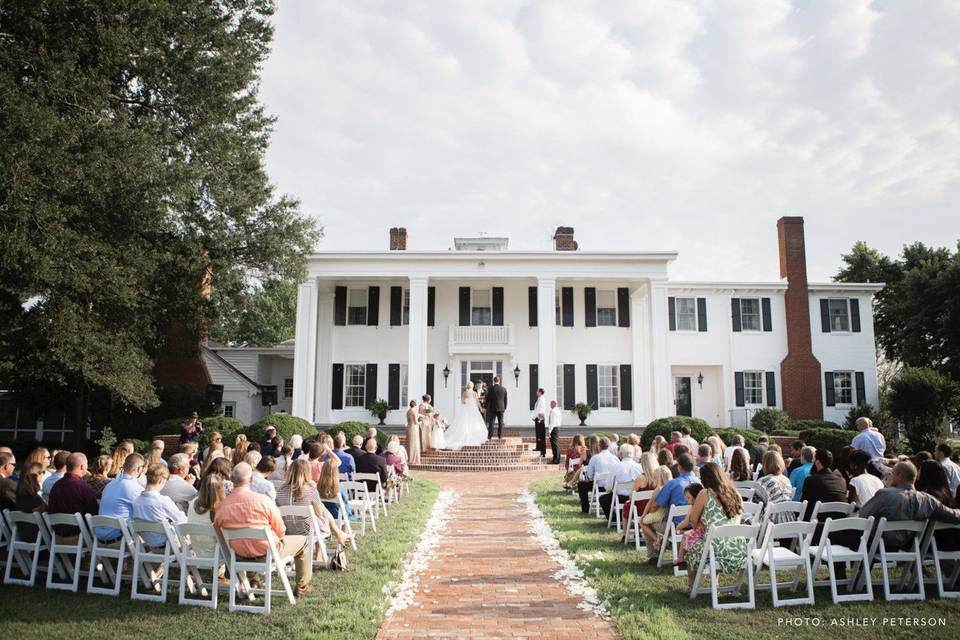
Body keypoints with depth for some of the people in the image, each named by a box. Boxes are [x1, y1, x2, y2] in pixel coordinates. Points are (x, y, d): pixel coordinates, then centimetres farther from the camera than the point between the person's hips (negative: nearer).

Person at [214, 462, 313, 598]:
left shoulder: (222, 506, -12)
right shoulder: (263, 500, -21)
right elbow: (280, 531, -12)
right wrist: (277, 538, 11)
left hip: (239, 554, 5)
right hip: (266, 551, -5)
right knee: (303, 541, 16)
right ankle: (301, 588, 24)